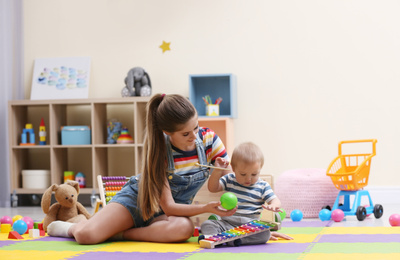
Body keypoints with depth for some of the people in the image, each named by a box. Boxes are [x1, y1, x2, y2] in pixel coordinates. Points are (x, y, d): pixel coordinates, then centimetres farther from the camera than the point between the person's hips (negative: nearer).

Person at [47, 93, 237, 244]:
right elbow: (168, 206, -24)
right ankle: (72, 228, 13)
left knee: (184, 228, -40)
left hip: (175, 208, 3)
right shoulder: (159, 152, -23)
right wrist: (206, 208, -38)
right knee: (86, 236, -26)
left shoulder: (208, 139, -15)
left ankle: (119, 234, -21)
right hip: (137, 199, -2)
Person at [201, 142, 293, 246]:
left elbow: (275, 200, -1)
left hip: (250, 225, -1)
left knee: (264, 233, -33)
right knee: (206, 226, -25)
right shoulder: (229, 180, 7)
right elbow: (212, 188, 2)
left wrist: (273, 206, -27)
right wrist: (218, 171, -12)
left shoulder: (262, 186, 4)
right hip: (226, 223, 1)